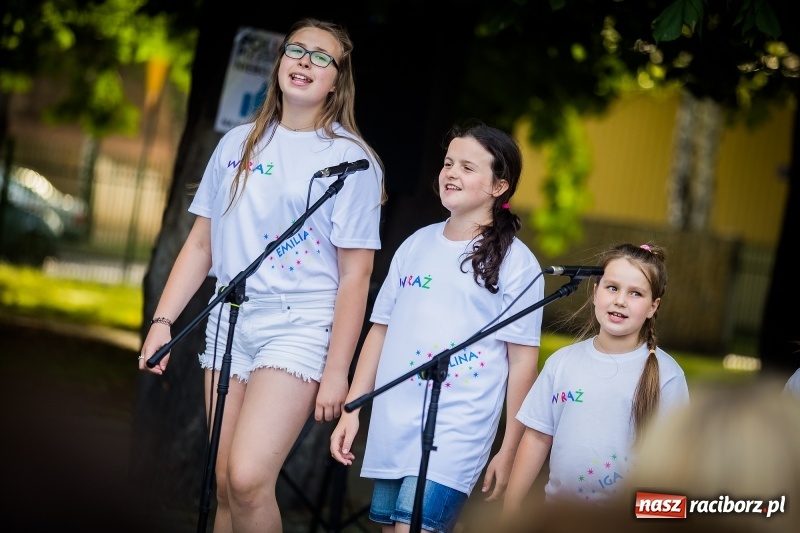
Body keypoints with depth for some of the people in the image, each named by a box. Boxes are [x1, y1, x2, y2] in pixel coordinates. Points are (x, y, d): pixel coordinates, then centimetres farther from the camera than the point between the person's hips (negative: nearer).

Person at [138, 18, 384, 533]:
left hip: (299, 327, -5)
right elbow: (201, 243, 14)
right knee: (226, 488, 4)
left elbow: (355, 274, -6)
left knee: (249, 479, -20)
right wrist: (162, 320, 6)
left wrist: (337, 370, -10)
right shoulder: (238, 144, 11)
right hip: (230, 322, 5)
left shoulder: (351, 158, -3)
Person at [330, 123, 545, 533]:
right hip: (391, 426, 6)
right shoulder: (416, 244, 11)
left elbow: (522, 360, -4)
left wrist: (509, 451, -6)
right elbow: (380, 330, 13)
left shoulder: (515, 263, -3)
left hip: (455, 433, -5)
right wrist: (351, 411, 9)